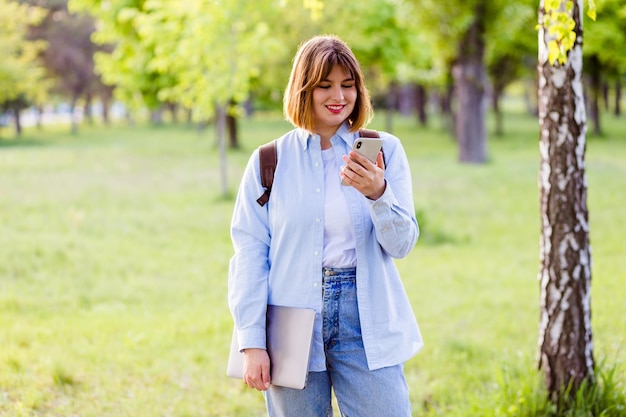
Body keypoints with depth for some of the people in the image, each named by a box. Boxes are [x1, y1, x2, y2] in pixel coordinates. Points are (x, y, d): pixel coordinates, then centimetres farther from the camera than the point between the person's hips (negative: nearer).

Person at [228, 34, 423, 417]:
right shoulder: (269, 162, 4)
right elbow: (249, 253, 2)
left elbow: (402, 244, 1)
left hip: (365, 321, 0)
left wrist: (377, 193, -19)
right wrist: (252, 343, -5)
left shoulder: (384, 151, 4)